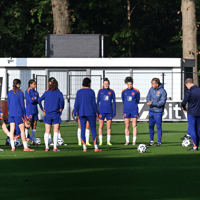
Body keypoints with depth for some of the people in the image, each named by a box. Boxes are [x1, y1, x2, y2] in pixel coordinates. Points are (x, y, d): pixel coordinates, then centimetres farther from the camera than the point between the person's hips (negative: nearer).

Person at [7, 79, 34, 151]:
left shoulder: (10, 92, 7)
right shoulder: (20, 93, -8)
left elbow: (8, 104, 12)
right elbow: (22, 104, -7)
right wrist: (24, 115, 0)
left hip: (11, 113, 5)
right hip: (19, 113, -5)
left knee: (12, 130, 3)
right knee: (22, 130, 0)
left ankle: (13, 147, 1)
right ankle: (25, 147, 0)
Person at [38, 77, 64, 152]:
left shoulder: (46, 93, 4)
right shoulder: (58, 93, -2)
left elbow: (39, 100, -4)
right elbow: (62, 100, -19)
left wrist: (42, 109, 3)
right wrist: (61, 108, -7)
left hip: (47, 114, 2)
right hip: (56, 114, -2)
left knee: (47, 132, 8)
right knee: (55, 131, 1)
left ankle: (46, 147, 6)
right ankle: (55, 148, -2)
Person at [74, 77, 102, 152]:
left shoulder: (79, 92, 4)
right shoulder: (91, 92, -3)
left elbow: (76, 104, 1)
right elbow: (94, 103, -3)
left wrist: (75, 113, 6)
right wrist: (96, 112, 6)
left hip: (82, 114, 2)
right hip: (91, 113, -2)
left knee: (83, 130, 3)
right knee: (93, 130, 2)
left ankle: (84, 147, -3)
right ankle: (96, 147, -1)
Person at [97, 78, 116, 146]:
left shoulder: (112, 92, 3)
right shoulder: (100, 91, 2)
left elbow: (114, 102, 6)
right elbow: (98, 101, 6)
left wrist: (114, 112, 0)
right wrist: (97, 111, 0)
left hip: (109, 111, 1)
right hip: (102, 111, -1)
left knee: (109, 127, 2)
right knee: (101, 126, -1)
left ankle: (108, 141, 7)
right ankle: (100, 141, 5)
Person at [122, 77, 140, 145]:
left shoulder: (136, 91, -1)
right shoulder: (124, 91, 6)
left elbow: (137, 101, 7)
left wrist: (133, 105, 7)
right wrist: (127, 106, 10)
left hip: (134, 110, -2)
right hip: (126, 111, 2)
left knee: (134, 126, -4)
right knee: (127, 126, 3)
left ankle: (134, 141, -1)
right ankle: (127, 141, 9)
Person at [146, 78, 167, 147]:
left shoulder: (162, 91, -15)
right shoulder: (151, 89, 3)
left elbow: (162, 102, -18)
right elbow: (148, 97, 11)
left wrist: (153, 103, -24)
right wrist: (149, 102, -12)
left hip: (158, 112, -6)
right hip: (151, 111, 6)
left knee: (159, 127, 0)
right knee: (150, 126, 11)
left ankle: (159, 142, 8)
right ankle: (151, 141, 24)